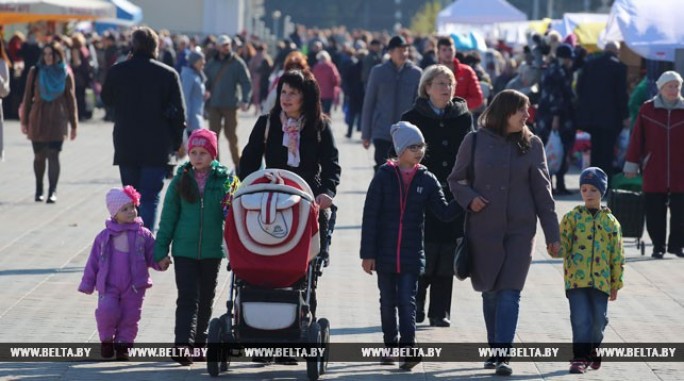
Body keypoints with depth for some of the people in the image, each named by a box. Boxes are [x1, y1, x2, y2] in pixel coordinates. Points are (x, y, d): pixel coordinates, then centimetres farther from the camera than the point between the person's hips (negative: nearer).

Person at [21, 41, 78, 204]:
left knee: (53, 155, -10)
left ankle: (52, 192, -12)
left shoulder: (65, 74, 3)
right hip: (38, 119, 1)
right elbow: (27, 97, 6)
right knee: (39, 156, 6)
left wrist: (73, 125, 6)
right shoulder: (35, 72, 3)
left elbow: (71, 99, 7)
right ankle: (39, 190, 22)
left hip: (57, 120, -1)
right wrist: (25, 121, 4)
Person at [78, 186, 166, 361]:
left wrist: (160, 263, -19)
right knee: (107, 310, -18)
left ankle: (122, 345, 19)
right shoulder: (105, 237, 4)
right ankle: (106, 340, 6)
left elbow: (153, 255, 4)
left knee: (130, 317, 1)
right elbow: (93, 262, 10)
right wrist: (87, 284, 11)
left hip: (134, 287, 1)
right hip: (109, 286, -1)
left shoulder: (143, 235, 2)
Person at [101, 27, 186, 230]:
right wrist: (177, 142, 7)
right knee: (150, 198, -3)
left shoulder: (117, 71, -2)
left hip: (125, 146, 2)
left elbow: (107, 99, 15)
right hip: (157, 147, -2)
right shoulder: (168, 74, -6)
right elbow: (179, 112, -3)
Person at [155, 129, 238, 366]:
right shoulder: (181, 181, 0)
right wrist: (161, 250, 3)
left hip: (212, 250, 1)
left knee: (206, 299, 13)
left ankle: (199, 342, 26)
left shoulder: (225, 179, -2)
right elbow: (168, 217, 4)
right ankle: (183, 345, -14)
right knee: (187, 299, -8)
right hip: (184, 249, -1)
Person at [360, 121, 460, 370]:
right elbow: (370, 217, -5)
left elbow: (444, 213, 1)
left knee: (407, 302, -5)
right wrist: (368, 253, -8)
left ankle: (407, 348, -6)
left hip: (412, 255, 0)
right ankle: (391, 347, 23)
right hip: (385, 253, 0)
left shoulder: (427, 180, 1)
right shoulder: (384, 177, -5)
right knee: (388, 302, 11)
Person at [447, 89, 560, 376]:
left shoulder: (531, 144, 4)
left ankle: (503, 355, -13)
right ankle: (495, 349, 23)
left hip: (519, 229, 0)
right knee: (490, 291, 9)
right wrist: (469, 198, -12)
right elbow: (456, 179, 9)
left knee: (509, 293, -8)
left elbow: (542, 190, 5)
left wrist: (552, 233, 3)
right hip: (483, 227, 0)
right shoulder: (476, 141, 1)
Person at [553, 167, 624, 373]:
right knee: (581, 319, -8)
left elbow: (617, 255, 10)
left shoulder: (611, 222, 8)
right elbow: (563, 244, 3)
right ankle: (580, 356, -2)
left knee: (599, 320, 6)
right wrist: (557, 249, -22)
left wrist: (616, 283, 10)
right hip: (576, 278, -2)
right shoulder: (572, 217, 5)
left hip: (601, 280, 2)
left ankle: (593, 348, 30)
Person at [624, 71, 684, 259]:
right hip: (654, 173, -1)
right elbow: (637, 138, 2)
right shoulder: (647, 109, 0)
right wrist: (631, 164, 1)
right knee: (655, 212, 2)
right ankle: (658, 246, 13)